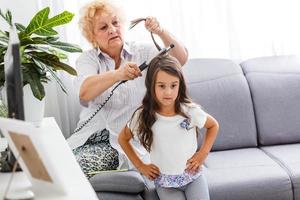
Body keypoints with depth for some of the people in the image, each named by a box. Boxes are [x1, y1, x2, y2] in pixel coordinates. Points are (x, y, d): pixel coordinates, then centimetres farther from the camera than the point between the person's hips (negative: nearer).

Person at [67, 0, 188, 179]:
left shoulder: (142, 52, 4)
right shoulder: (87, 59, 3)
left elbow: (181, 59, -9)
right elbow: (84, 92, -19)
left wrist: (162, 32, -27)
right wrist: (118, 75, -37)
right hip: (89, 137, 2)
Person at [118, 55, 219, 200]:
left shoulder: (190, 111, -13)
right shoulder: (143, 115, -12)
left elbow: (213, 126, 7)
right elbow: (123, 139, 6)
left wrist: (202, 154, -2)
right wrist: (140, 166, 2)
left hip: (193, 176, 0)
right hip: (165, 183, 0)